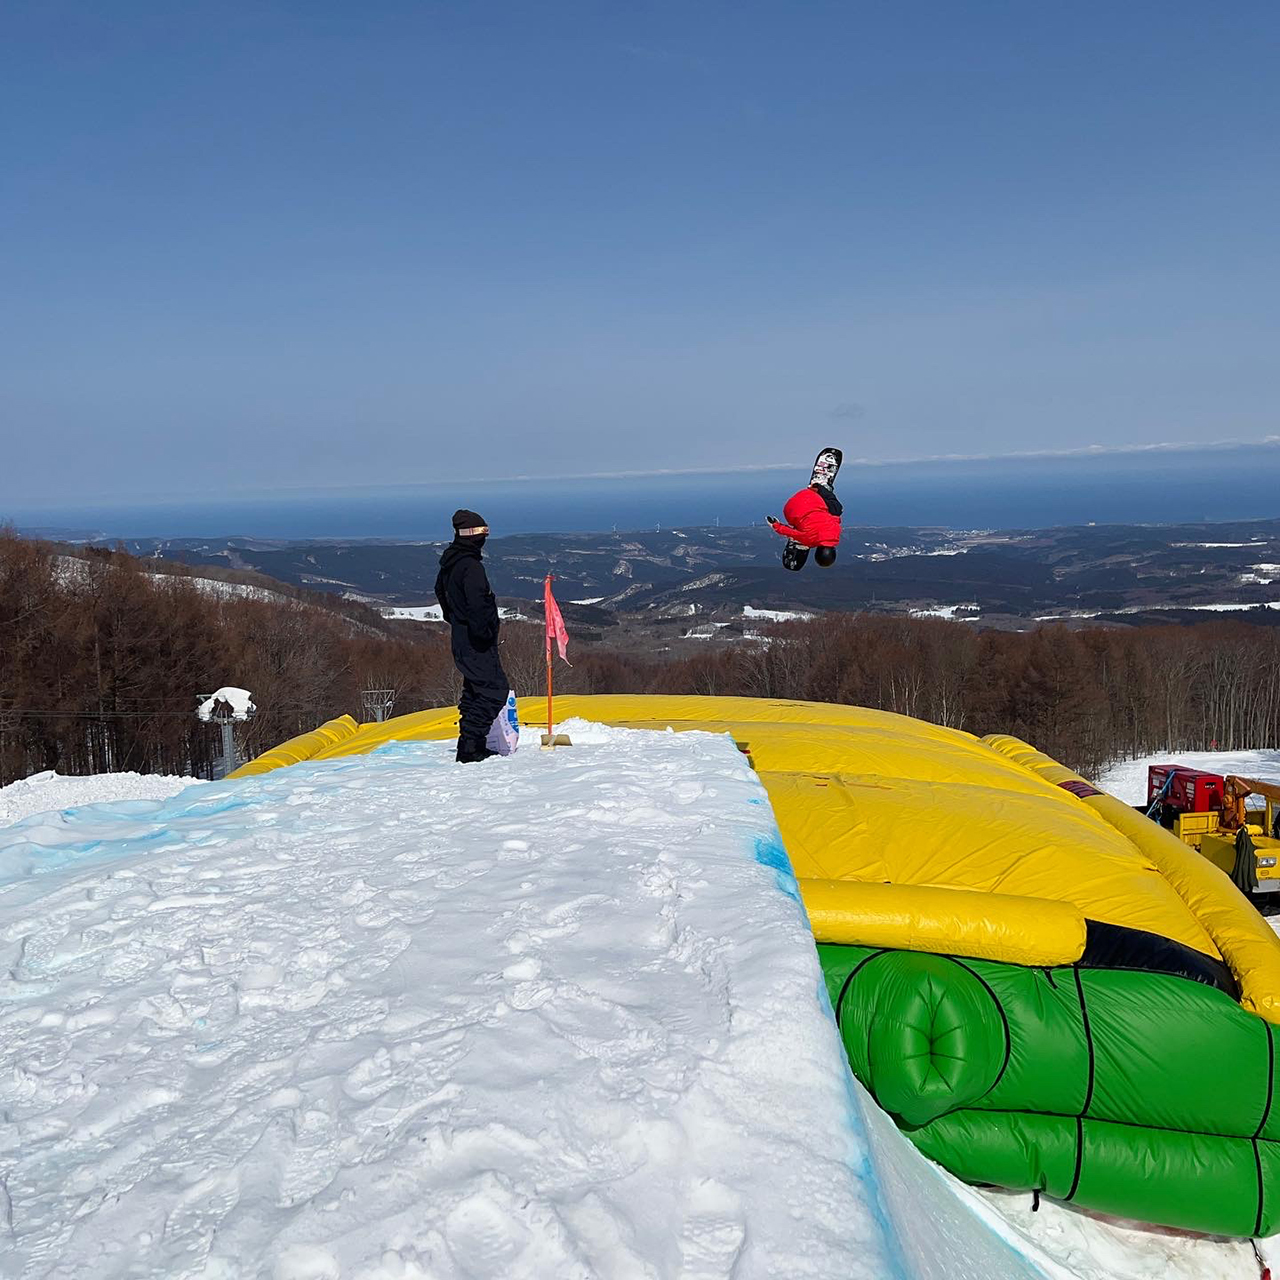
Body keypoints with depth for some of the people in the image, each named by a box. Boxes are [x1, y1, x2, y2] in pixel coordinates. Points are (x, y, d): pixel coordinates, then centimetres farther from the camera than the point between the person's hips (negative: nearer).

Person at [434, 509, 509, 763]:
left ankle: (469, 746, 21)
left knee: (474, 690, 17)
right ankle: (470, 746, -10)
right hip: (476, 643, -10)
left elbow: (440, 591, 27)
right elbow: (477, 605, -28)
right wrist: (484, 632, -20)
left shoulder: (449, 563, 12)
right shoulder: (470, 565, -19)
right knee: (495, 690, -8)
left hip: (461, 636, 10)